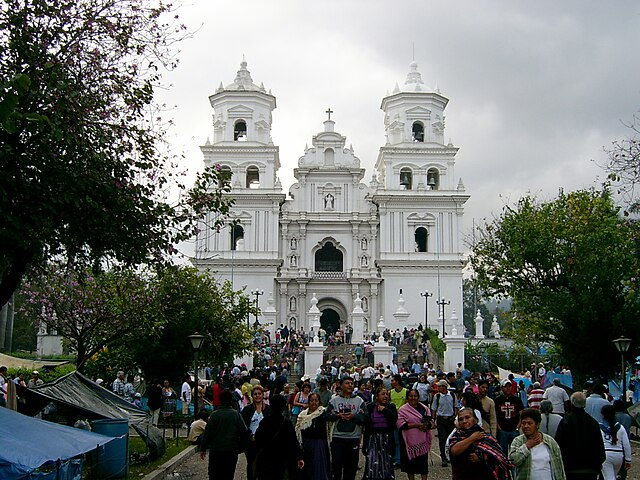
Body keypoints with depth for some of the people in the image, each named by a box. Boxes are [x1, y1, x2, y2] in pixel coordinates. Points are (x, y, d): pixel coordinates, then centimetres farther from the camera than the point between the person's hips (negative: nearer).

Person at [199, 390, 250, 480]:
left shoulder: (215, 414, -7)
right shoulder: (236, 414, -3)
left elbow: (207, 433, -5)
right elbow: (244, 431, -5)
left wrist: (203, 449, 3)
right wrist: (239, 447, 8)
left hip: (216, 450, -1)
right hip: (232, 451, 1)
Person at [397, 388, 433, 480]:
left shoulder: (424, 408, 8)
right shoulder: (403, 409, -2)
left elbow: (431, 421, 9)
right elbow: (400, 424, -12)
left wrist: (426, 425, -14)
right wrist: (416, 425, -18)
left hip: (422, 441, 2)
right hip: (409, 441, -2)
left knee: (423, 461, 1)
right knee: (410, 461, 6)